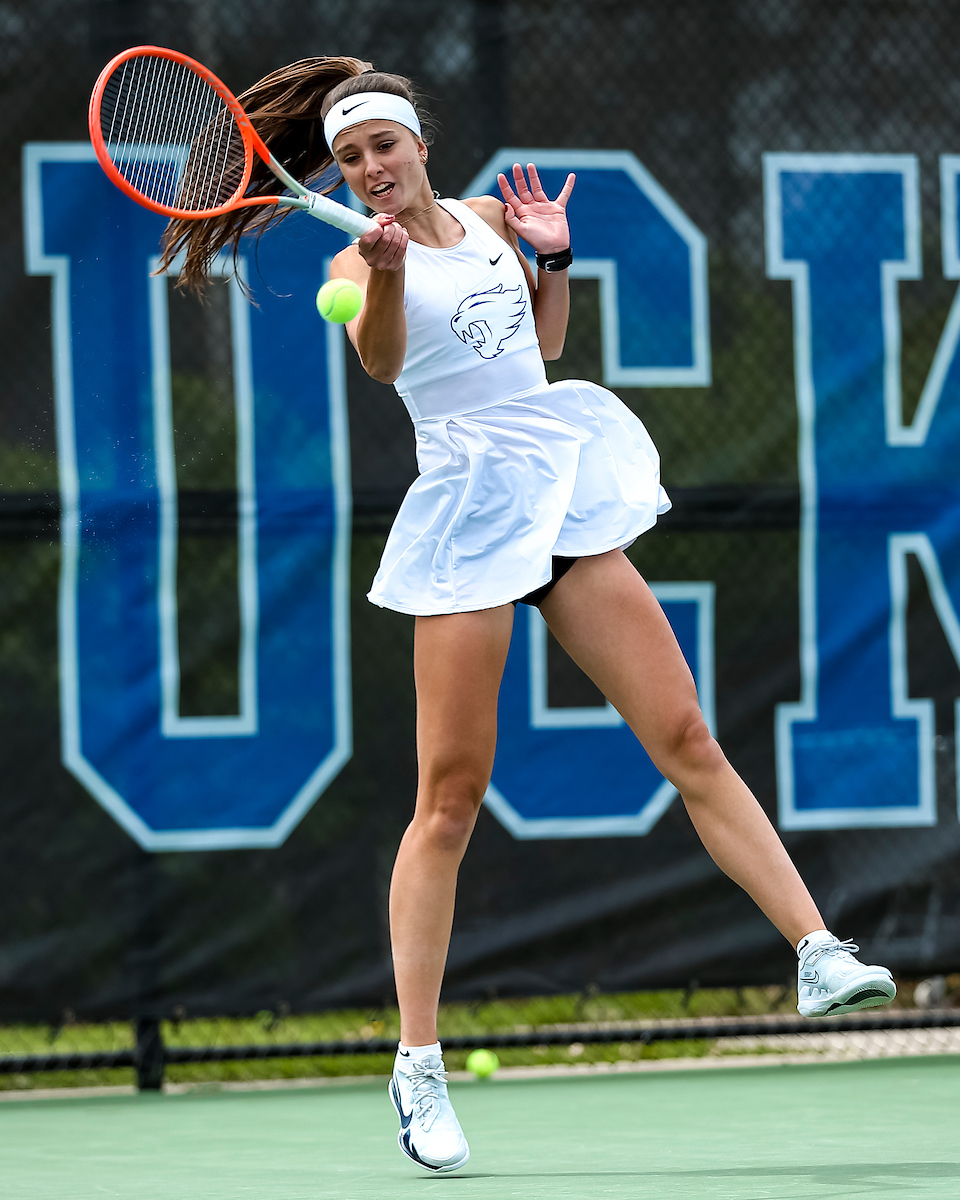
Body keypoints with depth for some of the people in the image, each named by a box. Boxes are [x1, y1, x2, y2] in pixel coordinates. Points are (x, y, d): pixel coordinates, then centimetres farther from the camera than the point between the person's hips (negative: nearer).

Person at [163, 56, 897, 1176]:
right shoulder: (359, 261, -3)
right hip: (468, 513, -5)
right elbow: (379, 359, -26)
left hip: (566, 491, 5)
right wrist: (385, 271, -45)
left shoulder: (485, 219, 13)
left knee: (686, 739, 1)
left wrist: (552, 255, 10)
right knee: (450, 798, -7)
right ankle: (418, 1065, -3)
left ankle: (818, 955, 3)